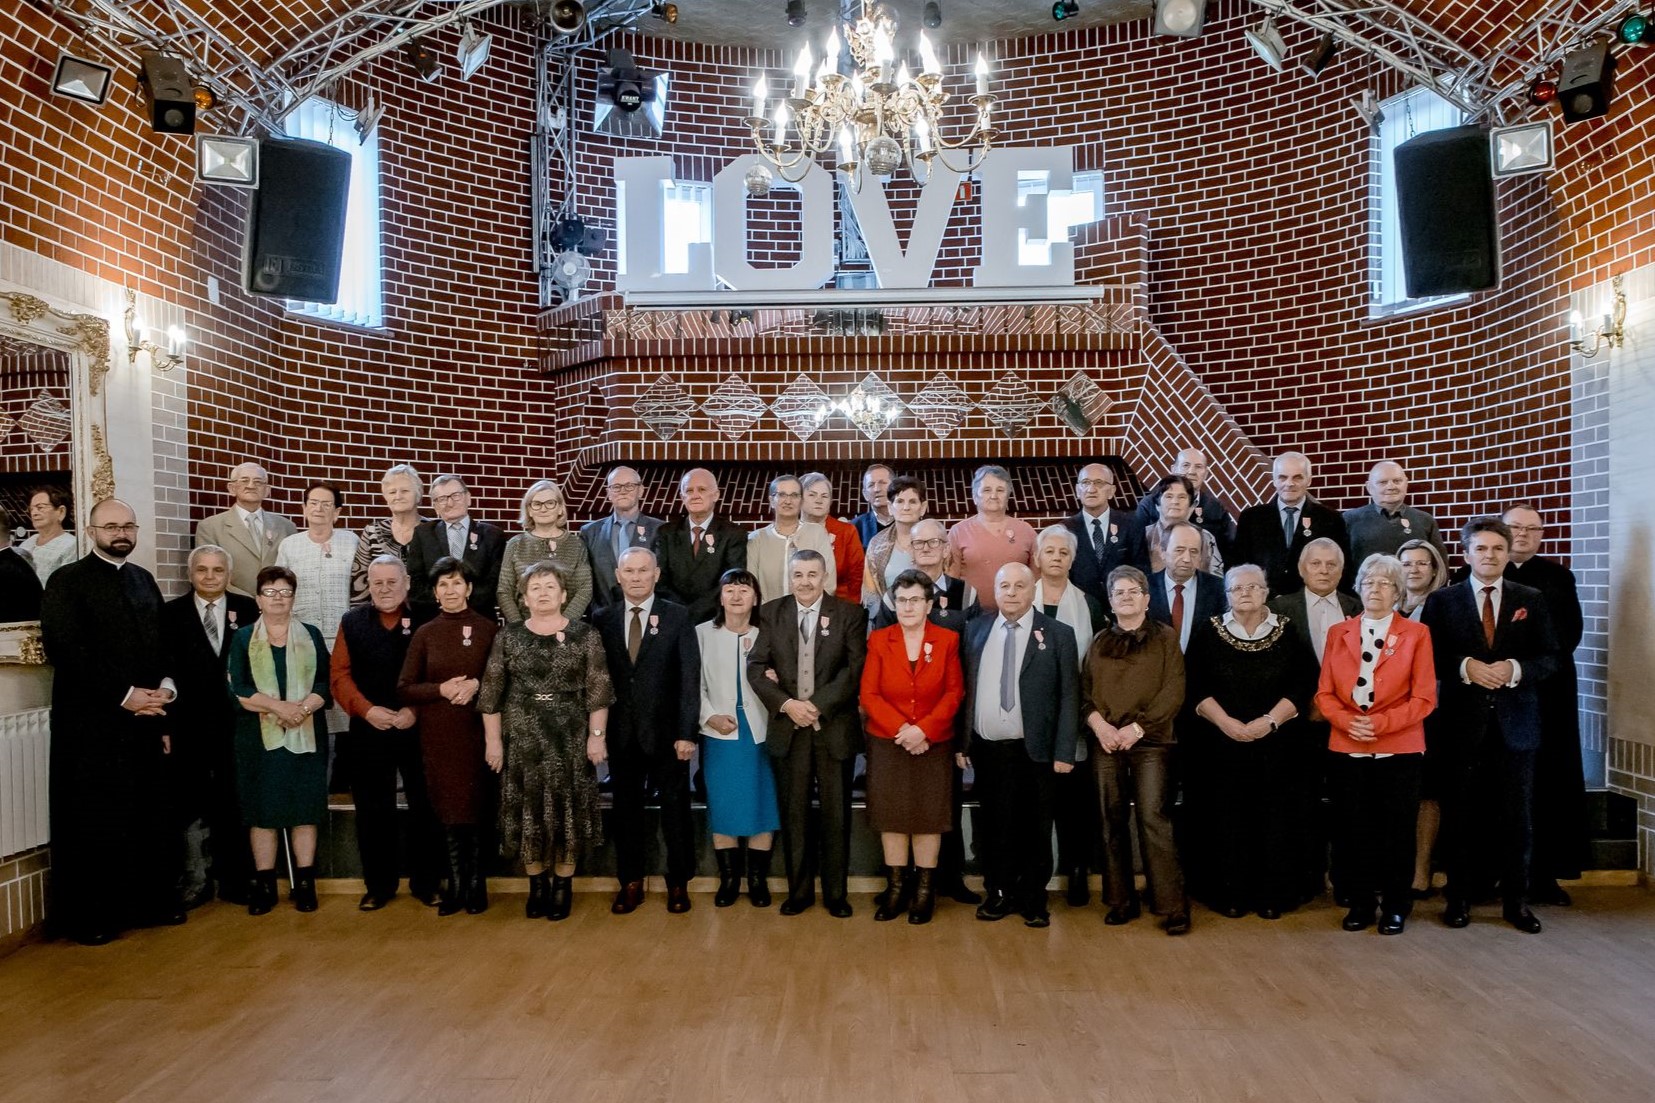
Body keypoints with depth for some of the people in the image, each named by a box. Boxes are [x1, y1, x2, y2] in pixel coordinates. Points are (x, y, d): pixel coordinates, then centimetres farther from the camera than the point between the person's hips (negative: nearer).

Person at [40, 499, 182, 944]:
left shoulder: (143, 579, 15)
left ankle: (152, 900, 20)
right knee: (93, 821, 3)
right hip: (91, 723, -5)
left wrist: (166, 686, -3)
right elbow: (66, 648, -13)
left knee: (150, 816, 8)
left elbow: (164, 642, 15)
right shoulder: (67, 582, -4)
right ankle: (89, 917, 14)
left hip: (145, 718, 5)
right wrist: (124, 694, -16)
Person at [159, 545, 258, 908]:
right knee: (192, 806, 7)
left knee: (234, 805, 8)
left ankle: (234, 879, 20)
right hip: (189, 726, 0)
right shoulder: (171, 613, 3)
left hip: (236, 724, 0)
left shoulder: (248, 610, 4)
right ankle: (197, 880, 19)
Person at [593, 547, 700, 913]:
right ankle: (630, 883, 27)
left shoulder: (678, 617, -4)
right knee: (625, 811, 12)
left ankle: (678, 883, 24)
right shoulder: (604, 620, 4)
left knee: (675, 810, 9)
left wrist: (686, 732, -12)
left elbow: (690, 678, -7)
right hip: (622, 734, 2)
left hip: (666, 732, -2)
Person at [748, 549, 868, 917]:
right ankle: (798, 890, 21)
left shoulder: (849, 614, 0)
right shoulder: (770, 613, 5)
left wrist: (817, 705, -16)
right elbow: (756, 667, -2)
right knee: (793, 813, 8)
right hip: (787, 728, 1)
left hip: (834, 727, -1)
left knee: (836, 813, 6)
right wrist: (787, 704, -15)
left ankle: (836, 893, 18)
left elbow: (855, 668, -8)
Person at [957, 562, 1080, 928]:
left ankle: (1033, 900, 22)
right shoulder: (975, 631, 7)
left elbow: (1069, 697, -2)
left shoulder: (1058, 635, -1)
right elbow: (965, 690, 6)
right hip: (987, 749, 2)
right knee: (993, 827, 10)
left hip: (1035, 751, -2)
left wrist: (1064, 752, -8)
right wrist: (962, 742, 2)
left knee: (1035, 830, 7)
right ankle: (999, 893, 26)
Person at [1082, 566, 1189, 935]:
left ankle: (1172, 906, -3)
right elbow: (1084, 690, 11)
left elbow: (1173, 692, -4)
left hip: (1150, 742, -3)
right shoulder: (1099, 642, 14)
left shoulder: (1165, 638, 4)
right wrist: (1098, 723, -8)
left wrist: (1137, 727, -12)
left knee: (1154, 820, -11)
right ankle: (1122, 901, 15)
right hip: (1105, 743, 4)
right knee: (1112, 822, 5)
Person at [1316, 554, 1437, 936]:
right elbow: (1324, 693, 7)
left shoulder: (1415, 634, 2)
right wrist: (1347, 722, -12)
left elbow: (1424, 699, -4)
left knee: (1397, 831, 4)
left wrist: (1380, 723, -15)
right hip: (1347, 748, 2)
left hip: (1400, 749, -2)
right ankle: (1360, 903, 19)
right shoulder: (1339, 633, 10)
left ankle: (1395, 906, 19)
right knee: (1353, 830, 5)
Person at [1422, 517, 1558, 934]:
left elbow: (1549, 659, 3)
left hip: (1515, 723, 1)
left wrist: (1515, 669, -15)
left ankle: (1516, 901, 19)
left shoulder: (1531, 600, 7)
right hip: (1463, 722, -1)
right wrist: (1465, 667, -17)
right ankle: (1458, 897, 17)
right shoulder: (1442, 601, 3)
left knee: (1517, 816, 7)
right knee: (1461, 815, 6)